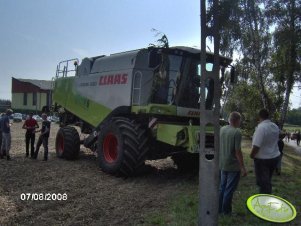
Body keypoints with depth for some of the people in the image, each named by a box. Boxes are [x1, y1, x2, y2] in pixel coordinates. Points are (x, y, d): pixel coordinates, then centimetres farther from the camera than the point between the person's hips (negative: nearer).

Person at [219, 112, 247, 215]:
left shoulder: (222, 129, 2)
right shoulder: (237, 132, -19)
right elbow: (238, 152, -20)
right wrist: (243, 167, -15)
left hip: (223, 164, 7)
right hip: (233, 165, -7)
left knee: (222, 187, 18)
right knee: (229, 189, 6)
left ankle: (219, 208, 27)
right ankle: (226, 210, 17)